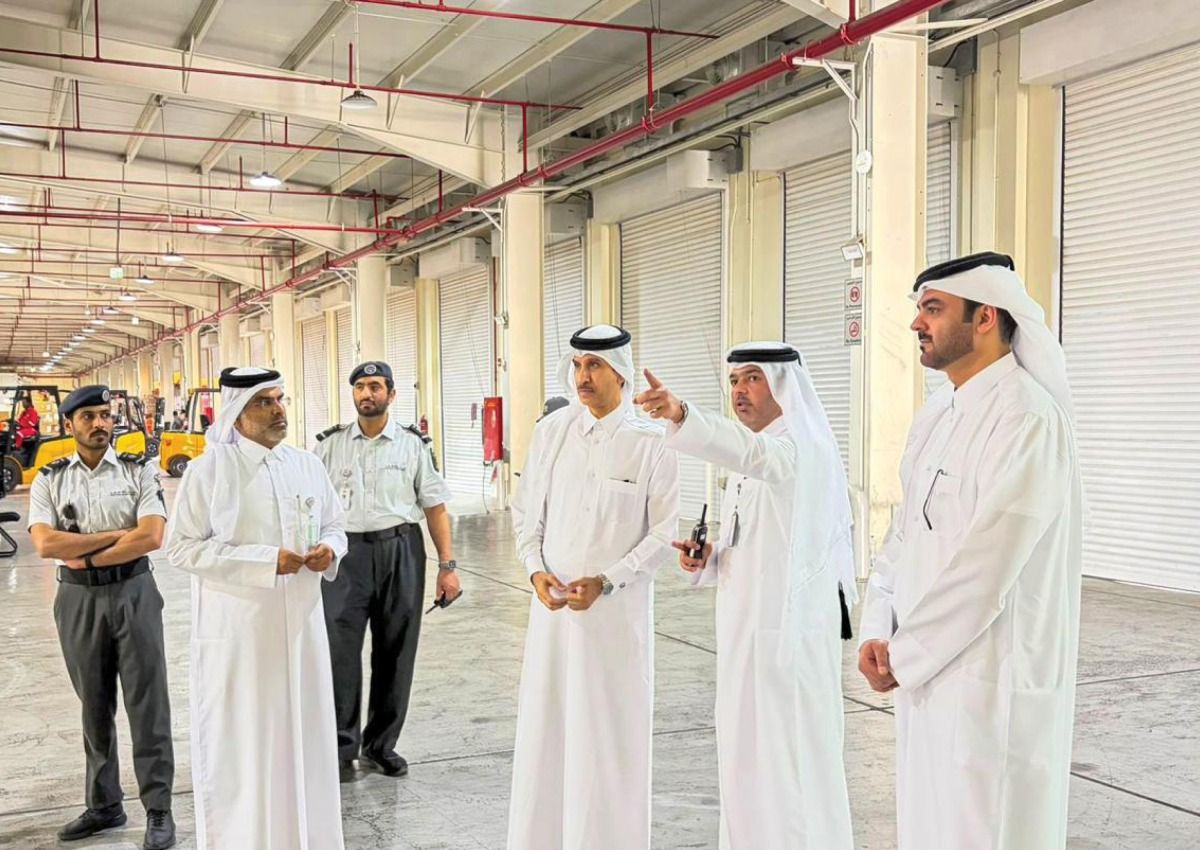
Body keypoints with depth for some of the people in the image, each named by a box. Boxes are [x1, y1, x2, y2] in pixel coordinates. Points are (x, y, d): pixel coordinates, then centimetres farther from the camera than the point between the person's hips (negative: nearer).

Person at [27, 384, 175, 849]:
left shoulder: (139, 471, -2)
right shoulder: (49, 480, 2)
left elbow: (152, 537, -14)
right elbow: (45, 544, -12)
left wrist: (85, 555, -11)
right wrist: (117, 535, -13)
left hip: (133, 592, -2)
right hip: (78, 598, 2)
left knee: (147, 702, 1)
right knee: (95, 705, 13)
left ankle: (158, 808, 9)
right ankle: (104, 805, 26)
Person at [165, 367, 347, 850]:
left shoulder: (307, 465, 6)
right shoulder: (209, 470, -8)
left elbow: (333, 525, 17)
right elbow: (181, 546, -10)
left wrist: (330, 550, -8)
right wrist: (264, 561, -18)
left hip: (300, 623, 4)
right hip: (237, 629, -4)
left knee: (303, 731, 12)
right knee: (240, 741, 3)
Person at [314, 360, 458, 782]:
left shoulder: (412, 444, 5)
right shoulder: (331, 445, 7)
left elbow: (435, 506, 4)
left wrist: (447, 565, -2)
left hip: (400, 552, 1)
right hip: (346, 551, 0)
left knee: (395, 651, 7)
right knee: (339, 649, -4)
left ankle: (381, 743, 22)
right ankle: (341, 747, 8)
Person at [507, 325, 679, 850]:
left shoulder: (650, 445, -7)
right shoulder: (551, 431, 3)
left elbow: (663, 531, -5)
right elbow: (527, 511, 10)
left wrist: (606, 581, -14)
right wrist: (536, 570, -5)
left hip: (618, 608, -3)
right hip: (553, 602, 3)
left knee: (611, 729, 3)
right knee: (546, 723, 7)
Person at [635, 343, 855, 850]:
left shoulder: (803, 450, -15)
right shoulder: (751, 461, 14)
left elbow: (748, 452, -39)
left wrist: (681, 415, -55)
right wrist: (706, 559, 0)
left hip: (790, 628, -9)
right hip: (745, 625, 9)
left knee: (792, 759, 0)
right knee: (748, 754, 17)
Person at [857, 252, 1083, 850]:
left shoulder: (1028, 419, -19)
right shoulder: (937, 413, 9)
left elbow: (988, 566, -22)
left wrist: (903, 654, -13)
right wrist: (879, 631, -1)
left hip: (992, 676, -8)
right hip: (928, 666, 8)